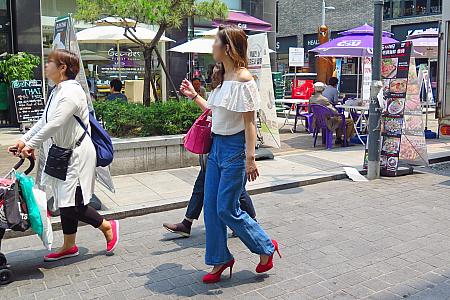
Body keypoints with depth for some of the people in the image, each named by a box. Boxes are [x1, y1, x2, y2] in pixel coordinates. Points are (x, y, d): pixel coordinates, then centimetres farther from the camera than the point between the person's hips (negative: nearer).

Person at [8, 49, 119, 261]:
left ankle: (108, 227, 17)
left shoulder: (71, 91, -20)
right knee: (65, 203, 15)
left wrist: (30, 145, -17)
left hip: (78, 153, -9)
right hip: (63, 152, 9)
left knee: (73, 206, -6)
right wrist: (23, 139, 4)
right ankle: (69, 247, 29)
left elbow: (54, 124, -24)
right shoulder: (56, 91, 10)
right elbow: (43, 122, 14)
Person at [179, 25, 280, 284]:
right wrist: (194, 96, 16)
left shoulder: (243, 80, -15)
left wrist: (250, 159, -18)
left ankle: (266, 247, 20)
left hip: (235, 147, -9)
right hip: (217, 144, 9)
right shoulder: (223, 78, 11)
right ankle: (220, 260, 25)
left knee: (227, 209, -2)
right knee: (211, 207, 10)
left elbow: (249, 123, -17)